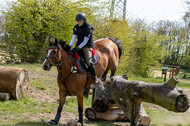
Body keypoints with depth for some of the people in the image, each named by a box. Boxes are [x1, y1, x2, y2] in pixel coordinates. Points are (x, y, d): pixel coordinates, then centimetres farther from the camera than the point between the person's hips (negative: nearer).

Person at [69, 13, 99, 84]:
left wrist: (79, 47, -23)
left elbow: (85, 40, -17)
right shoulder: (76, 27, 6)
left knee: (88, 61, -23)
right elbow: (74, 37, 2)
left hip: (87, 46, -7)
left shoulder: (88, 28, -14)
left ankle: (95, 77, -12)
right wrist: (70, 45, -13)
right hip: (79, 45, 7)